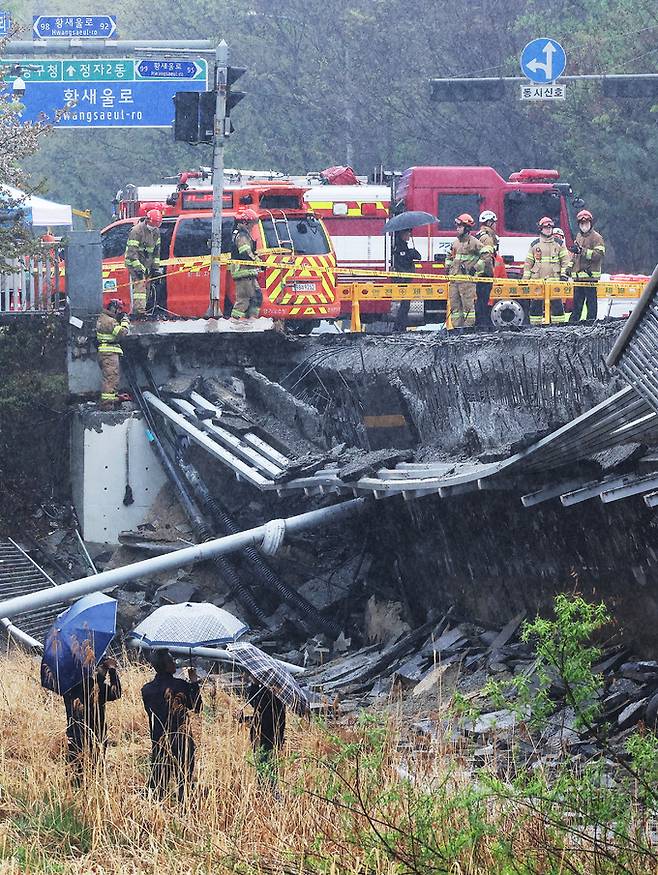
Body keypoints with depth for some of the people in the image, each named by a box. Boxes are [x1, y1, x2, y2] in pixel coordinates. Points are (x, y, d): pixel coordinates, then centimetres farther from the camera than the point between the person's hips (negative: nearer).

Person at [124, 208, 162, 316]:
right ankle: (139, 309, -27)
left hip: (147, 263, 8)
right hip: (135, 263, -8)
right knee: (139, 285, -19)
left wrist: (155, 267, 11)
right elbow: (132, 251, -23)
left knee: (145, 285, 7)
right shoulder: (137, 231, -20)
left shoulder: (156, 231, 6)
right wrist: (138, 268, -27)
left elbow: (156, 250, 15)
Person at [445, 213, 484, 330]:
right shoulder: (456, 242, 18)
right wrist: (448, 267, 16)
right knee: (455, 306, 7)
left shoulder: (474, 242, -4)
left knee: (468, 305, -9)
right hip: (454, 279, 8)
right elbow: (450, 257, 32)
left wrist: (475, 268, -12)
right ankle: (457, 327, 11)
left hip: (467, 279, -8)